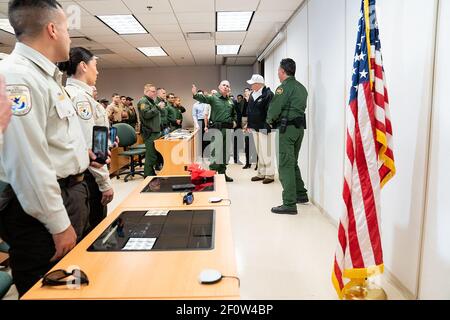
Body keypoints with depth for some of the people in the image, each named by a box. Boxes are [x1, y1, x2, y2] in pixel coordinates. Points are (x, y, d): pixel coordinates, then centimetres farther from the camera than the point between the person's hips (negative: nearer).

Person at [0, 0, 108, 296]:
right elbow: (27, 163, -25)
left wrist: (81, 154, 11)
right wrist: (59, 225, -21)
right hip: (44, 206, -10)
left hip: (71, 192, 10)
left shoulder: (45, 76, 13)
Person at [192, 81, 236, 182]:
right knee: (215, 150, -4)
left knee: (224, 152, 11)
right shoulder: (214, 98, -1)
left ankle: (222, 172, 22)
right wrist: (195, 94, -40)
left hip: (227, 129, 5)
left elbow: (234, 114, 28)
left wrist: (234, 121, 9)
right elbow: (203, 98, -21)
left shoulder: (231, 101, 15)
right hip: (216, 128, -5)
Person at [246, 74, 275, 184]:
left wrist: (267, 127, -21)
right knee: (259, 152, 14)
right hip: (255, 128, 8)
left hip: (264, 128, -8)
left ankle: (270, 175, 5)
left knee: (267, 152, -4)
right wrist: (249, 125, 14)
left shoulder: (268, 94, -13)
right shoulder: (252, 95, 13)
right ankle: (261, 173, 23)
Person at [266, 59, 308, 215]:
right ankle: (301, 194, 30)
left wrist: (270, 120, 7)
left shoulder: (285, 87, -11)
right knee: (293, 163, 21)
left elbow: (274, 108, -14)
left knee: (285, 165, -7)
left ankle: (289, 204, -7)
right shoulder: (301, 87, 15)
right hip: (300, 127, 9)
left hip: (287, 128, -9)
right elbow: (301, 107, 14)